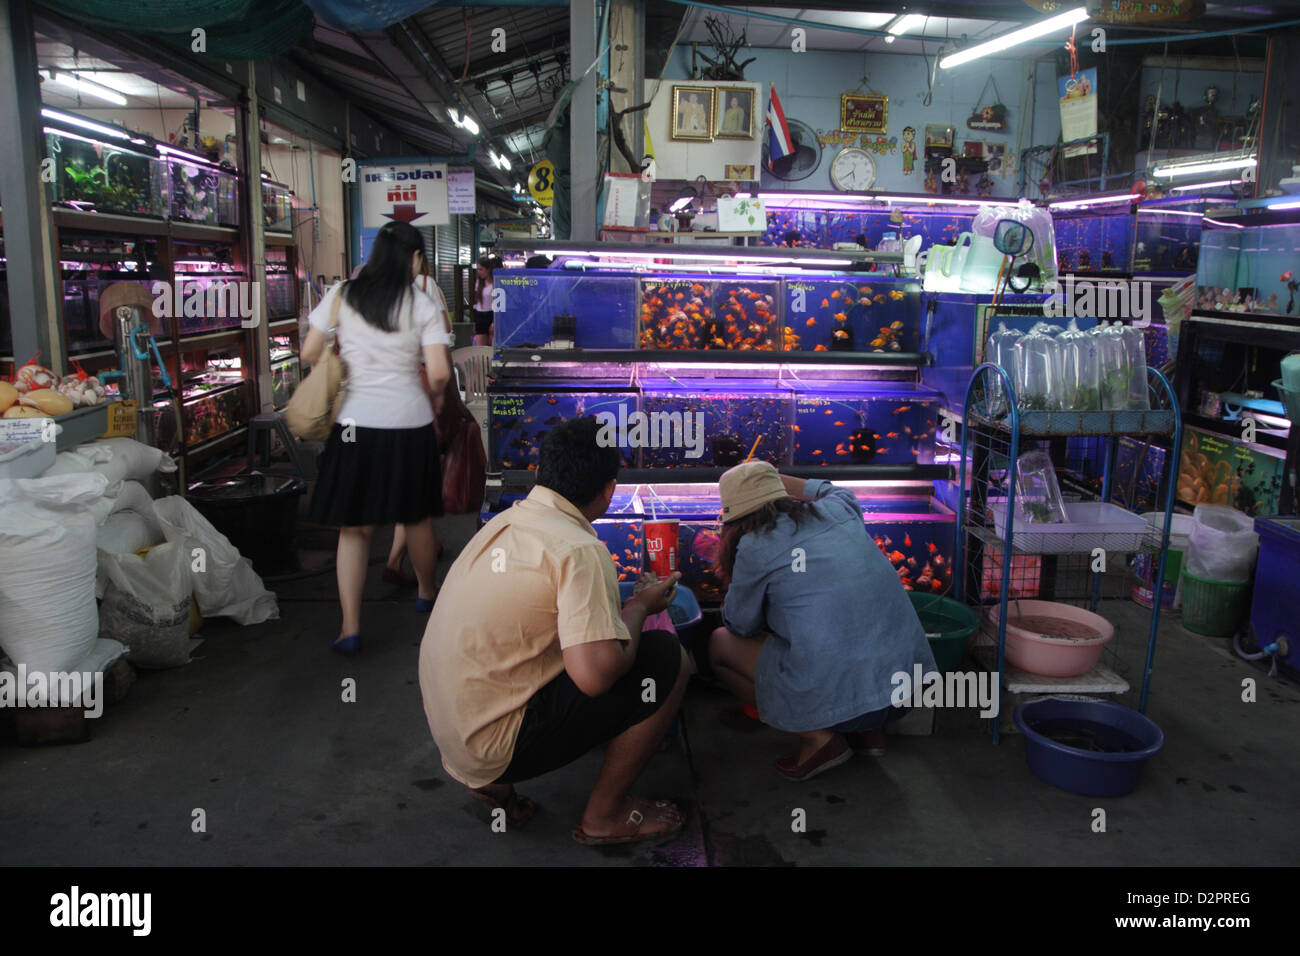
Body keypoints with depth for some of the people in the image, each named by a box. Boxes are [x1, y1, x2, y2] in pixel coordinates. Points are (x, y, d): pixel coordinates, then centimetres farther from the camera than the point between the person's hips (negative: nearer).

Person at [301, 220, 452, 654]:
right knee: (417, 518, 19)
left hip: (357, 423, 1)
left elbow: (309, 353, 3)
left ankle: (350, 628, 4)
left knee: (354, 528, 7)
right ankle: (427, 594, 39)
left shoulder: (341, 294, 1)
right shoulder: (423, 305, -3)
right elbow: (439, 373, -10)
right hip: (410, 423, 0)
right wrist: (435, 395, 12)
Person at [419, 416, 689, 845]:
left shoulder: (504, 522, 5)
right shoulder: (579, 549, -20)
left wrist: (619, 600, 21)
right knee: (667, 658, -7)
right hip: (496, 743, -8)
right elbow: (595, 675, -28)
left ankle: (494, 781, 18)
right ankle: (605, 816, 7)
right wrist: (639, 606, -9)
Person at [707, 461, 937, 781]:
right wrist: (774, 477, 43)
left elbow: (740, 625, 8)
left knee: (720, 643, 13)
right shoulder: (840, 512, 10)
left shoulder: (755, 547, -6)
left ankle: (818, 737, 2)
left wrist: (732, 582, 26)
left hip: (835, 697, -7)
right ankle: (869, 729, 17)